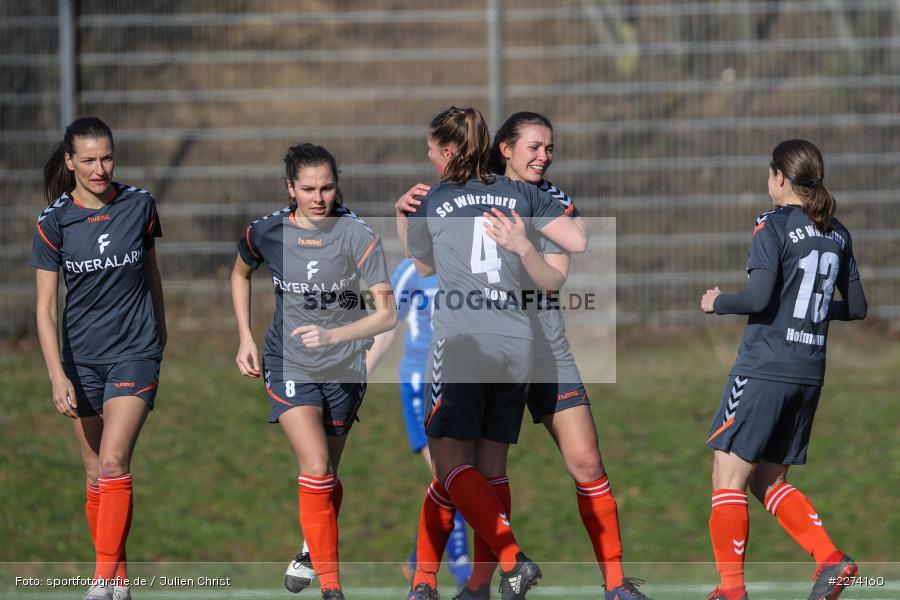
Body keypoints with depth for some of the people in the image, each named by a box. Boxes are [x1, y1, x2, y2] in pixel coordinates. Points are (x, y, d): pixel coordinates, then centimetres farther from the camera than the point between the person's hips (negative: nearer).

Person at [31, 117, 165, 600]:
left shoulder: (139, 206, -3)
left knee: (113, 463, -16)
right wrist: (57, 375, -18)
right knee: (96, 474, 4)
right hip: (81, 357, 1)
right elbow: (45, 307, -9)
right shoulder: (53, 222, -7)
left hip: (135, 352, -1)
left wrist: (159, 331, 24)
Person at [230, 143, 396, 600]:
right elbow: (240, 274, 14)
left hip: (344, 368, 1)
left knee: (327, 476, 14)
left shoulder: (357, 237, -17)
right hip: (289, 365, -1)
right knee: (316, 468, -19)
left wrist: (334, 335, -35)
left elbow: (386, 314, -20)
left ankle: (311, 554, 43)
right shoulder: (267, 232, -10)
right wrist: (245, 339, 7)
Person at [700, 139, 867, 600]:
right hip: (809, 372, 7)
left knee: (729, 473, 0)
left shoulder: (774, 225, -9)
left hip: (764, 367, -7)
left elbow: (759, 297, -19)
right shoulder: (837, 234, 10)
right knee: (768, 480, 17)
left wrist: (718, 302, -1)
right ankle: (831, 559, 2)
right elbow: (856, 307, 14)